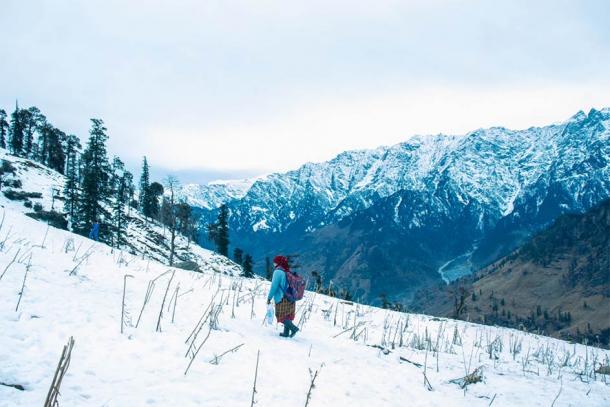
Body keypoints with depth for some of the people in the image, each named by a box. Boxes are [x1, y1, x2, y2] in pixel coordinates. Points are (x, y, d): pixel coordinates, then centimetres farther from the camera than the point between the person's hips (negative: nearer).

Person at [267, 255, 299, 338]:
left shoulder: (278, 271, -12)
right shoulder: (288, 271, 11)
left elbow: (274, 286, -15)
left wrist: (269, 298, -9)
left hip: (282, 298, -8)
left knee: (281, 316, -1)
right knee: (287, 315, 12)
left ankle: (293, 328, -14)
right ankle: (286, 332, 13)